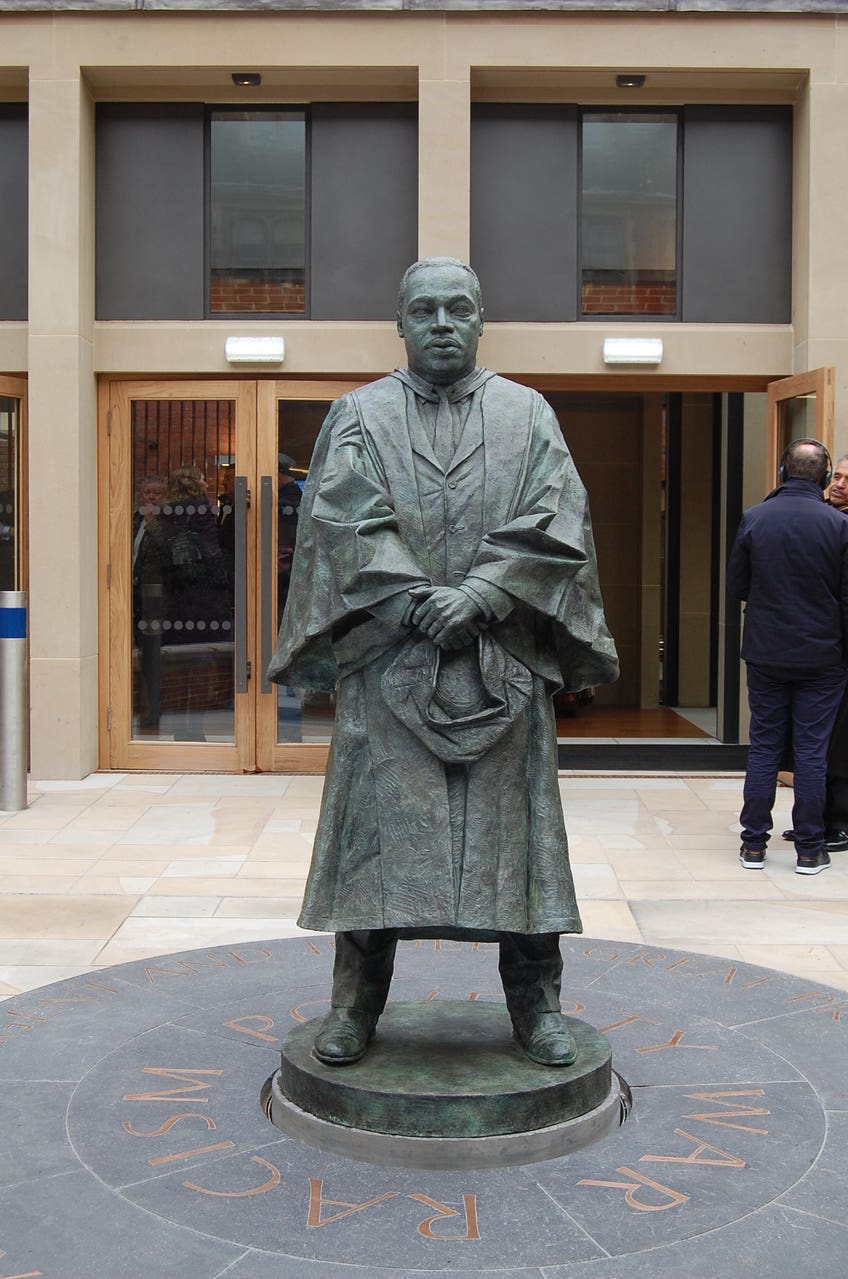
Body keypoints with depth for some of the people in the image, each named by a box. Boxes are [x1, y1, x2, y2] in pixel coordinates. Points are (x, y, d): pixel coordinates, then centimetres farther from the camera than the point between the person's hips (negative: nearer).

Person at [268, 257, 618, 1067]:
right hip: (387, 659, 0)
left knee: (514, 824, 4)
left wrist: (477, 596, -14)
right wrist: (415, 601, -17)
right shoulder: (359, 415, 8)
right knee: (377, 824, 1)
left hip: (503, 659, 1)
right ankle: (354, 1005, 13)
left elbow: (556, 519, -2)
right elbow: (346, 521, -5)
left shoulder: (528, 414, 9)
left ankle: (535, 1004, 16)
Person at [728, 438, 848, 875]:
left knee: (763, 748, 10)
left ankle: (754, 844, 13)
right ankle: (810, 850, 10)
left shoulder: (753, 519, -4)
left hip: (765, 654, 2)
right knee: (811, 753, 5)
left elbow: (736, 586, 3)